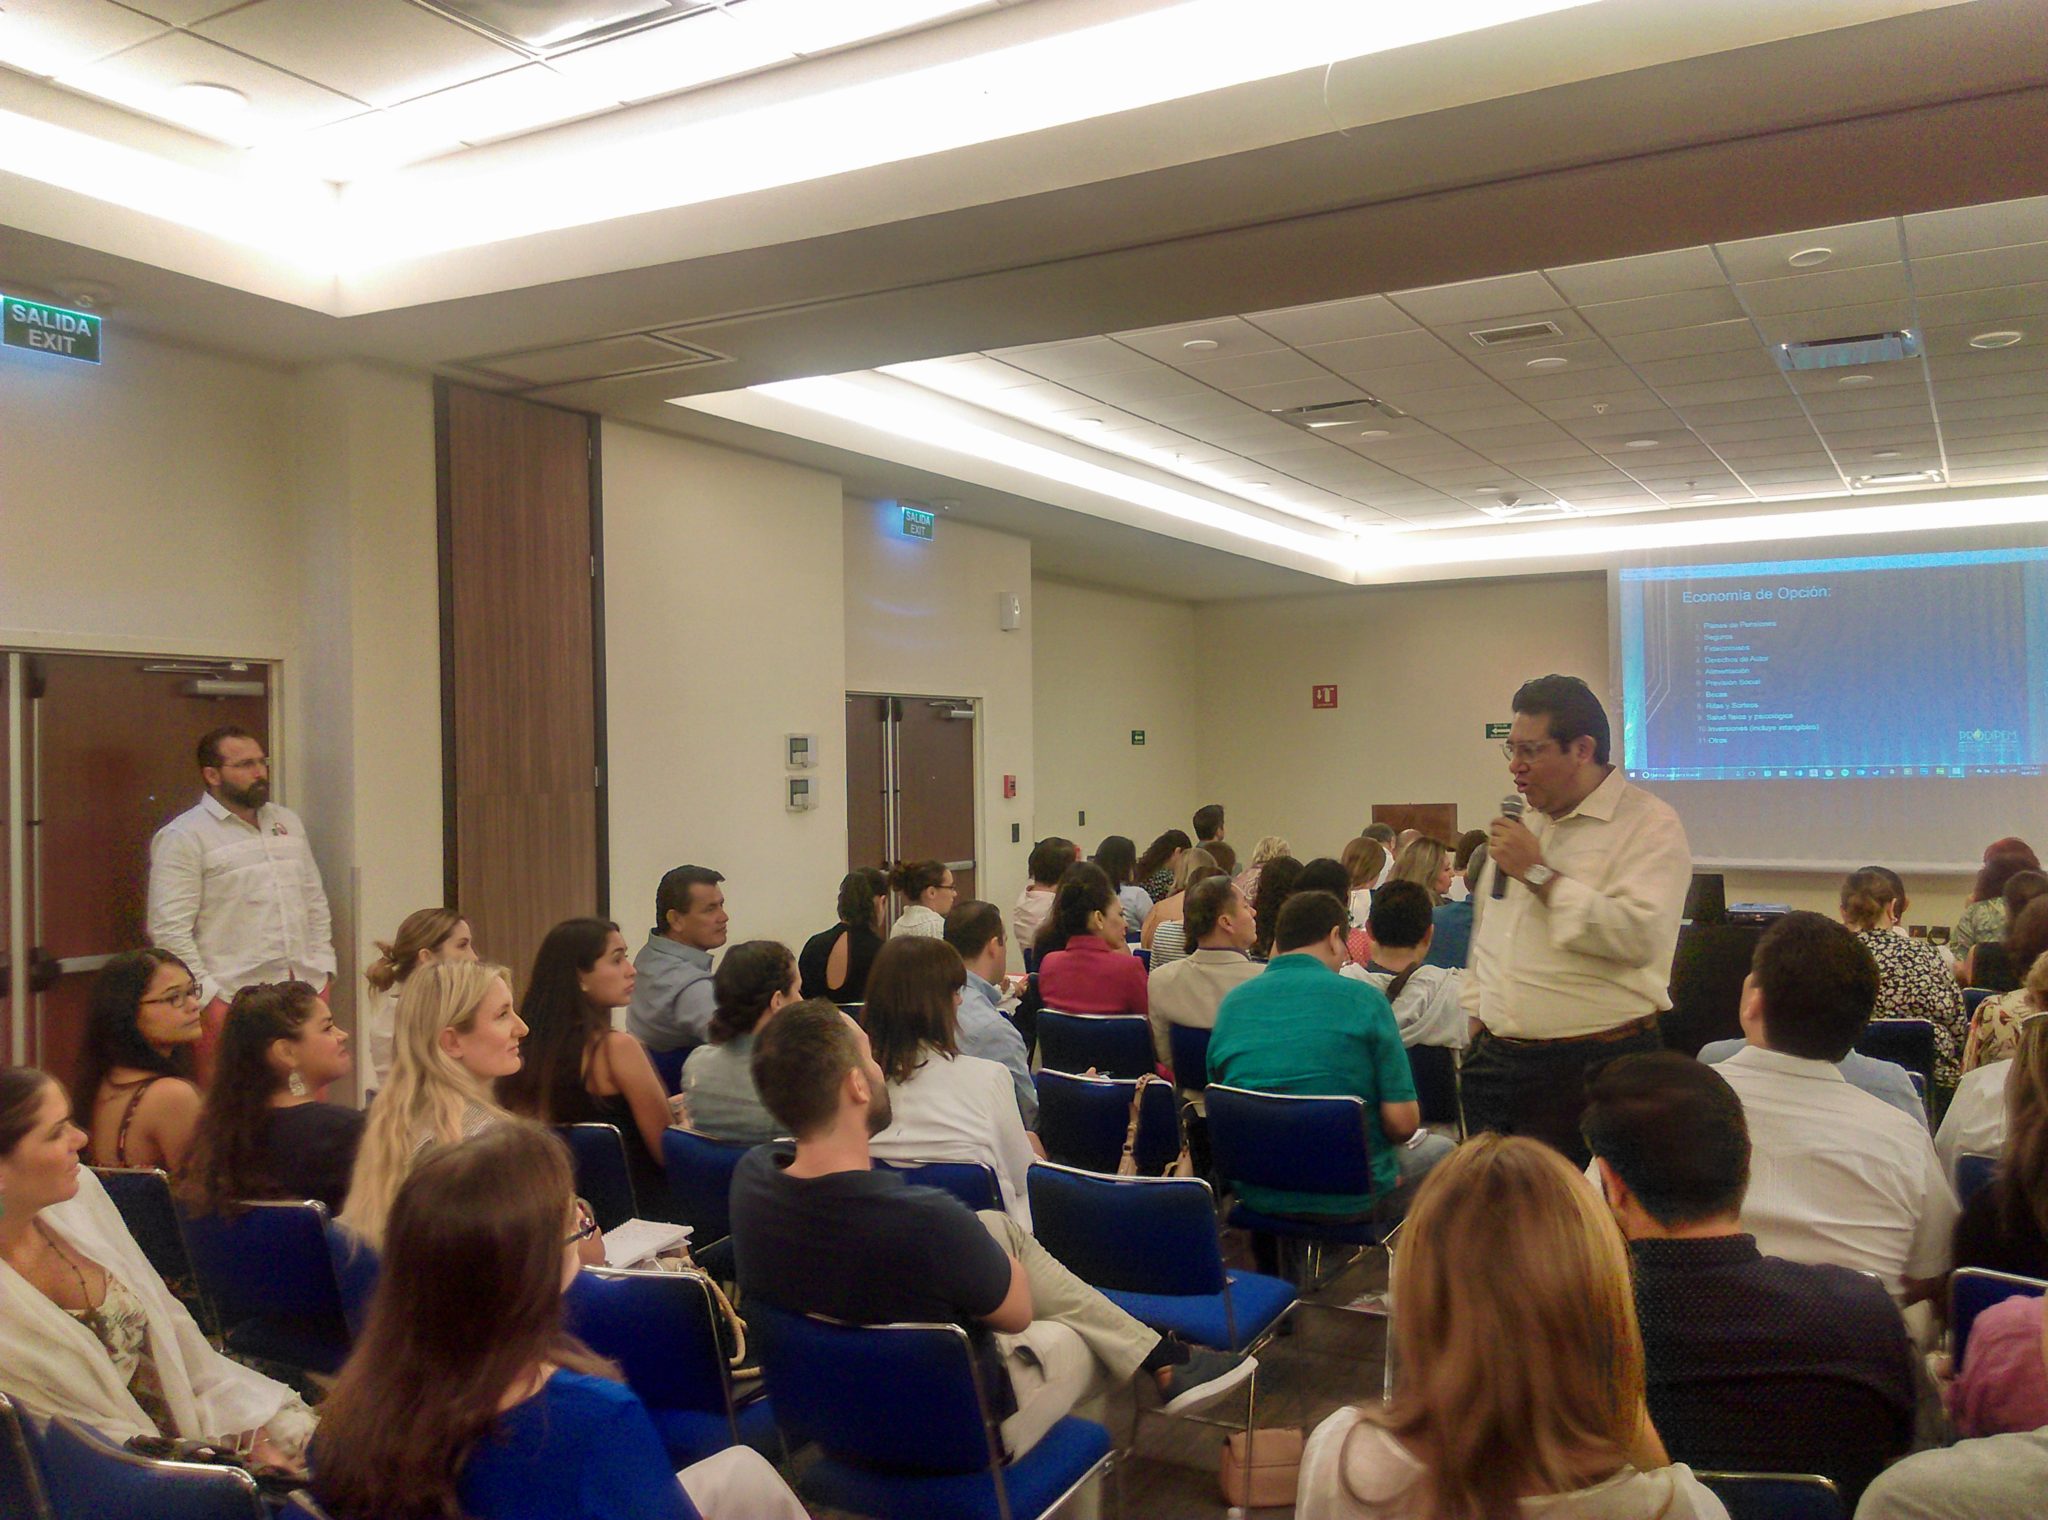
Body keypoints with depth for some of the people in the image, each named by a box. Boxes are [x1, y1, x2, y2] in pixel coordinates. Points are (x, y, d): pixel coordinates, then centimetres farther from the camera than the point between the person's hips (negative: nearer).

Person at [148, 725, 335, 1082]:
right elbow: (169, 929, -10)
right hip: (230, 1000, -6)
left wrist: (322, 965, 11)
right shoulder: (182, 837, -4)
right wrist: (205, 995, -13)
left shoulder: (287, 822, 17)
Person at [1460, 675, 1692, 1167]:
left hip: (1595, 1070, -7)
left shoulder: (1650, 825, -9)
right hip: (1496, 1063, 7)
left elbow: (1639, 936, -24)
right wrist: (1477, 1021, 19)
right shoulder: (1523, 823, 15)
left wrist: (1538, 873, -18)